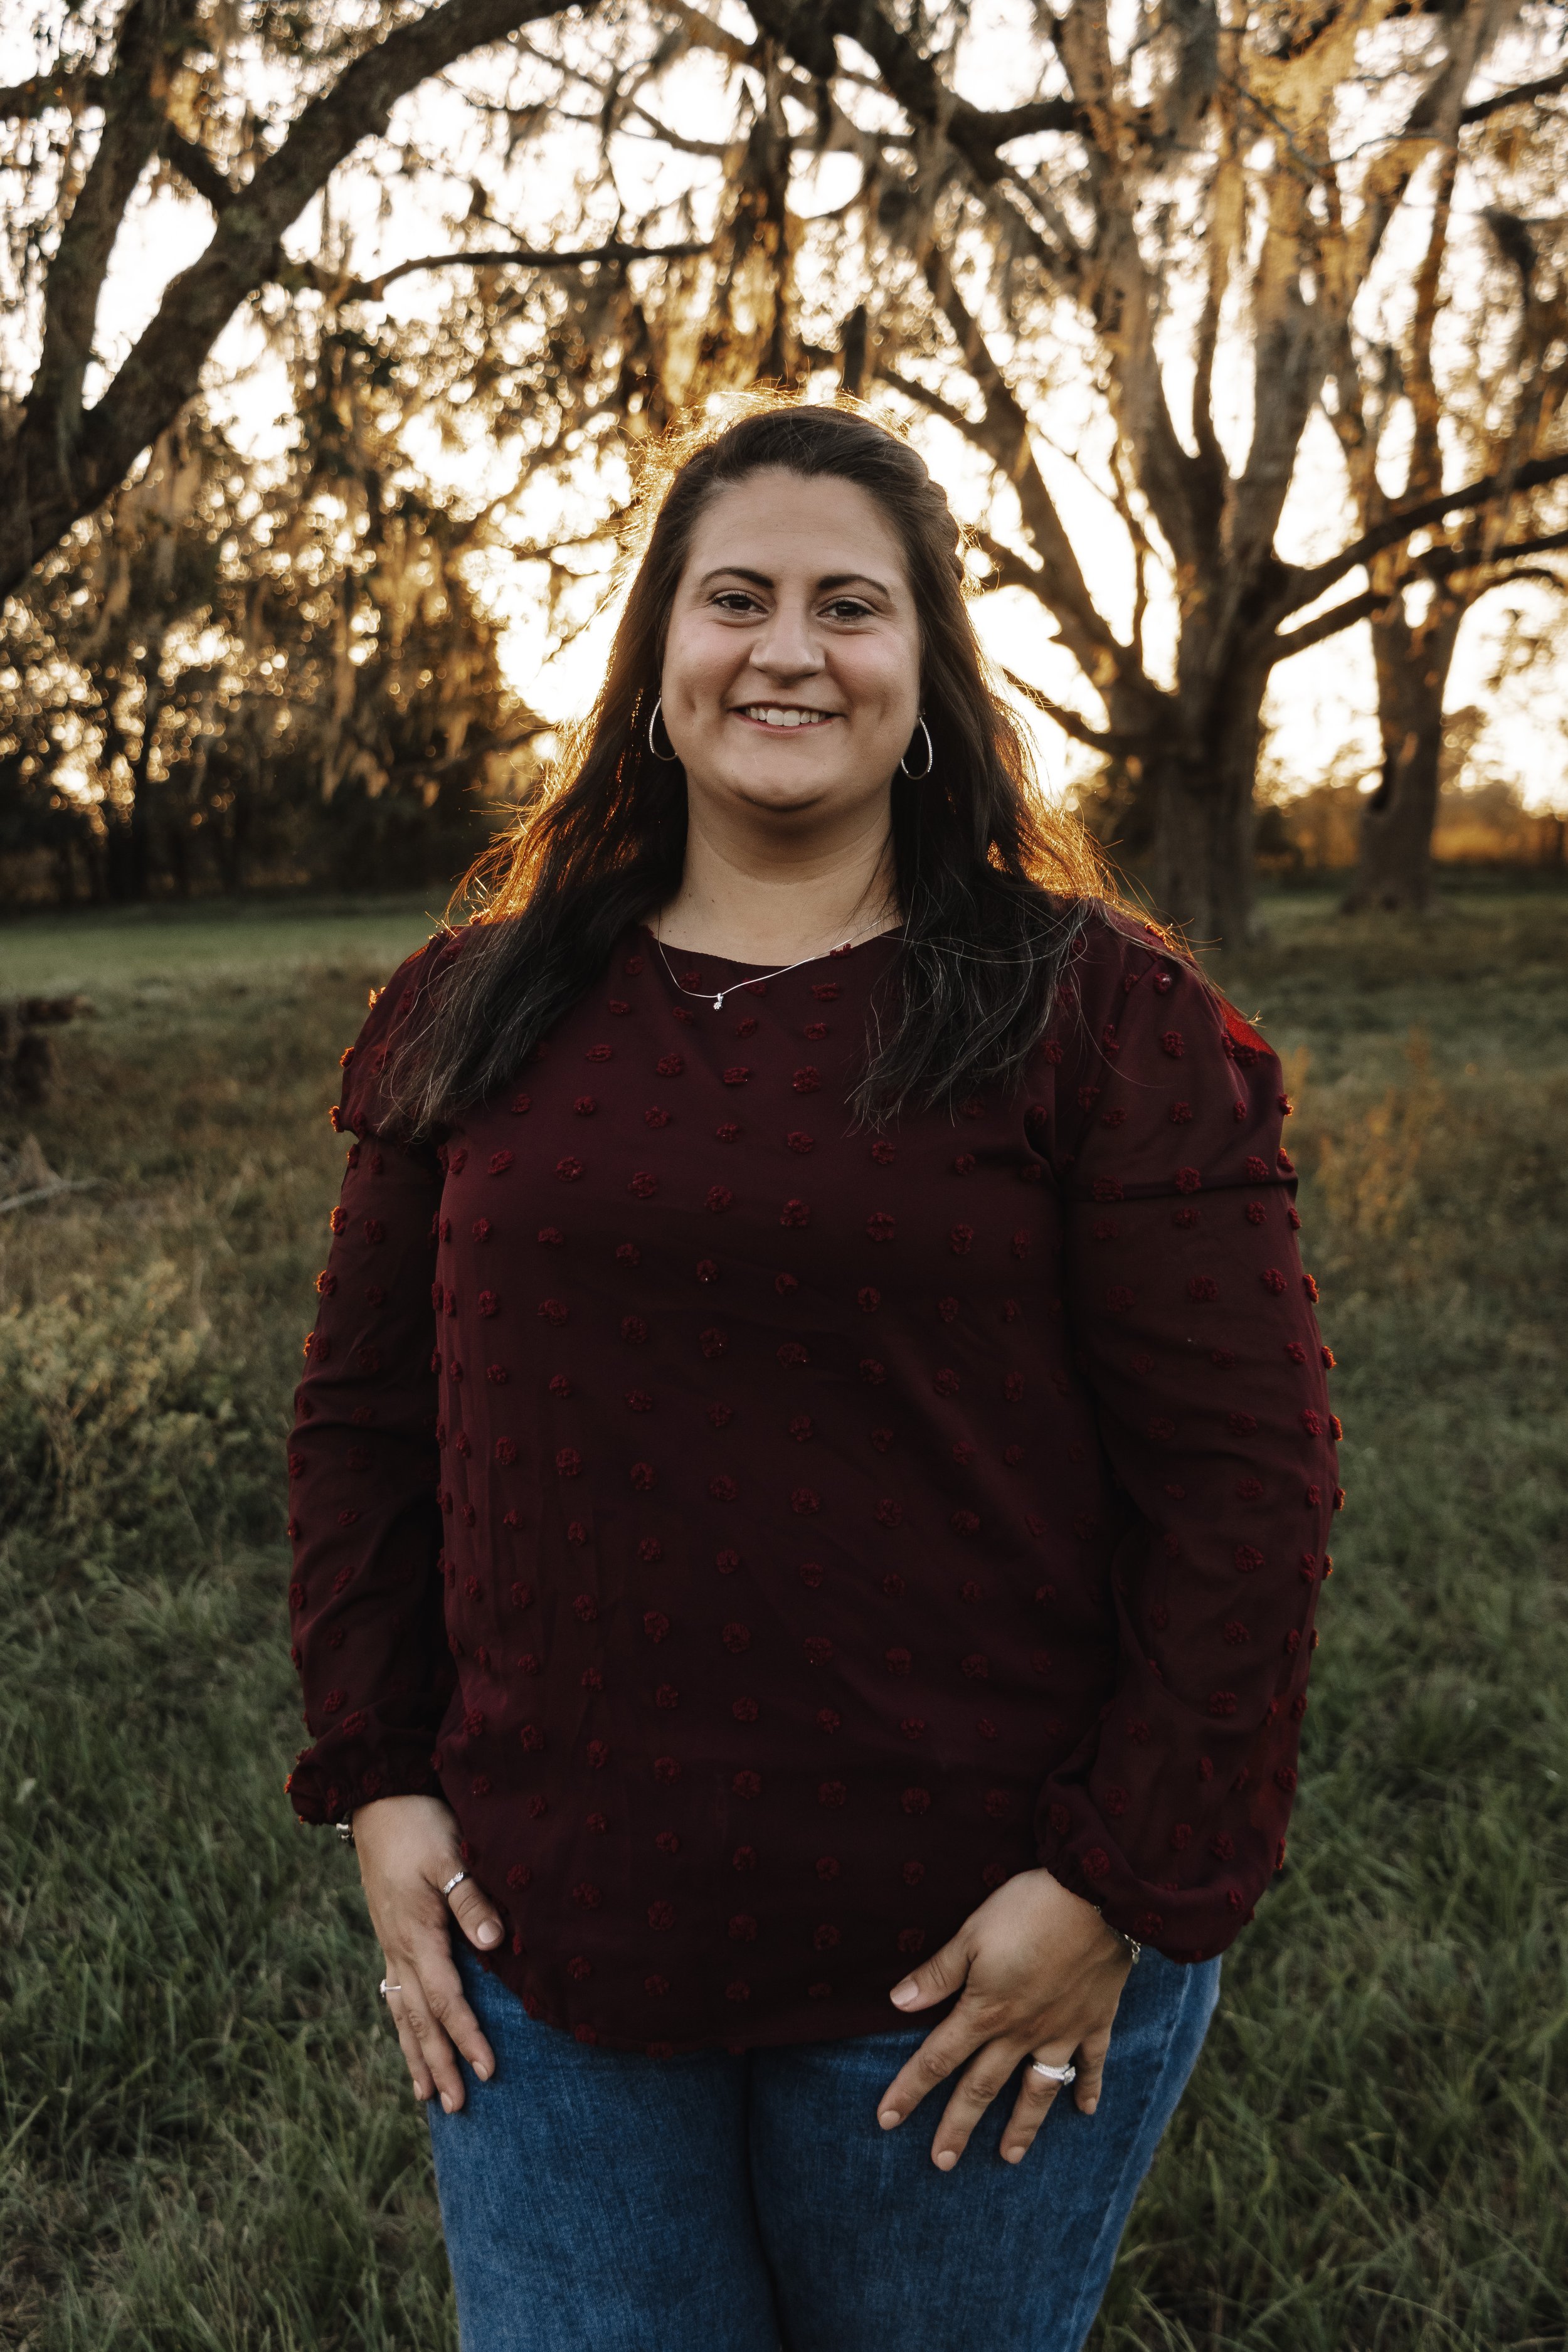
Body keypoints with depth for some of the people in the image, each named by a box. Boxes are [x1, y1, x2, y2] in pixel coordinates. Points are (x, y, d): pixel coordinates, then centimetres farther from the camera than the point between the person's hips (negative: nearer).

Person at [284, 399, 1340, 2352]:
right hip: (541, 1952, 3)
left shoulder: (1098, 1015, -6)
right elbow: (361, 1423, 10)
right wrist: (376, 1779, 4)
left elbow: (1243, 1478, -8)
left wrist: (1121, 1887, -11)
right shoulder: (476, 1015, 5)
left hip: (978, 1962, -2)